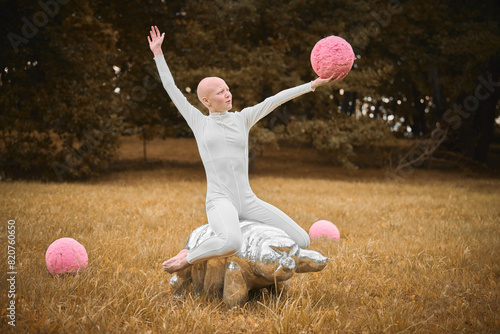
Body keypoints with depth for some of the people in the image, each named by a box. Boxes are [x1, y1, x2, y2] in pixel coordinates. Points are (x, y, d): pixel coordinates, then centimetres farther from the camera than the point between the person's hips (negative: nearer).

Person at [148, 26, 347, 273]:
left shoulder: (243, 118, 14)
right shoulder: (199, 123, 9)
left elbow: (275, 100, 6)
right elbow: (172, 89, 12)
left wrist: (315, 84, -1)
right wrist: (157, 53, 15)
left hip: (248, 202, 4)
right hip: (220, 202, -4)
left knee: (301, 242, -4)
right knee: (231, 243, -39)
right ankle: (189, 257, -9)